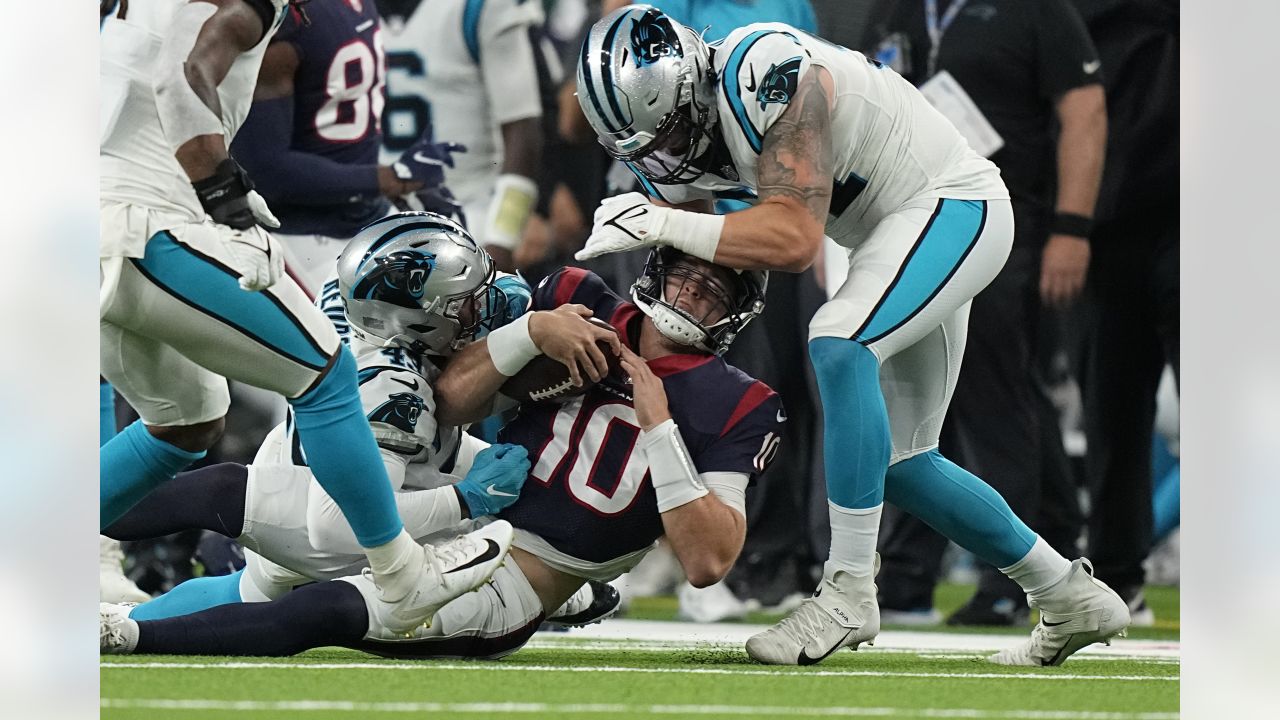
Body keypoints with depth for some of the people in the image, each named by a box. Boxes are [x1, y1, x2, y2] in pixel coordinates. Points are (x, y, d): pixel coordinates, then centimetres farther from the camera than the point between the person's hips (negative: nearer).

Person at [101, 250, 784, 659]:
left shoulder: (731, 411, -4)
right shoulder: (580, 307, 8)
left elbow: (708, 561, -14)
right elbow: (447, 402, 4)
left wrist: (658, 426, -17)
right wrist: (533, 332, -12)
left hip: (510, 586, -6)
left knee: (325, 611, -31)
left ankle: (123, 633, -36)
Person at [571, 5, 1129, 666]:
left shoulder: (763, 78, -28)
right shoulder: (685, 128, -1)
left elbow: (795, 239, -33)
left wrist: (664, 224, -32)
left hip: (954, 206, -10)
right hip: (904, 229, 10)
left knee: (840, 346, -30)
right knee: (898, 465, 9)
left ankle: (848, 591, -26)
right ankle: (1070, 599, 21)